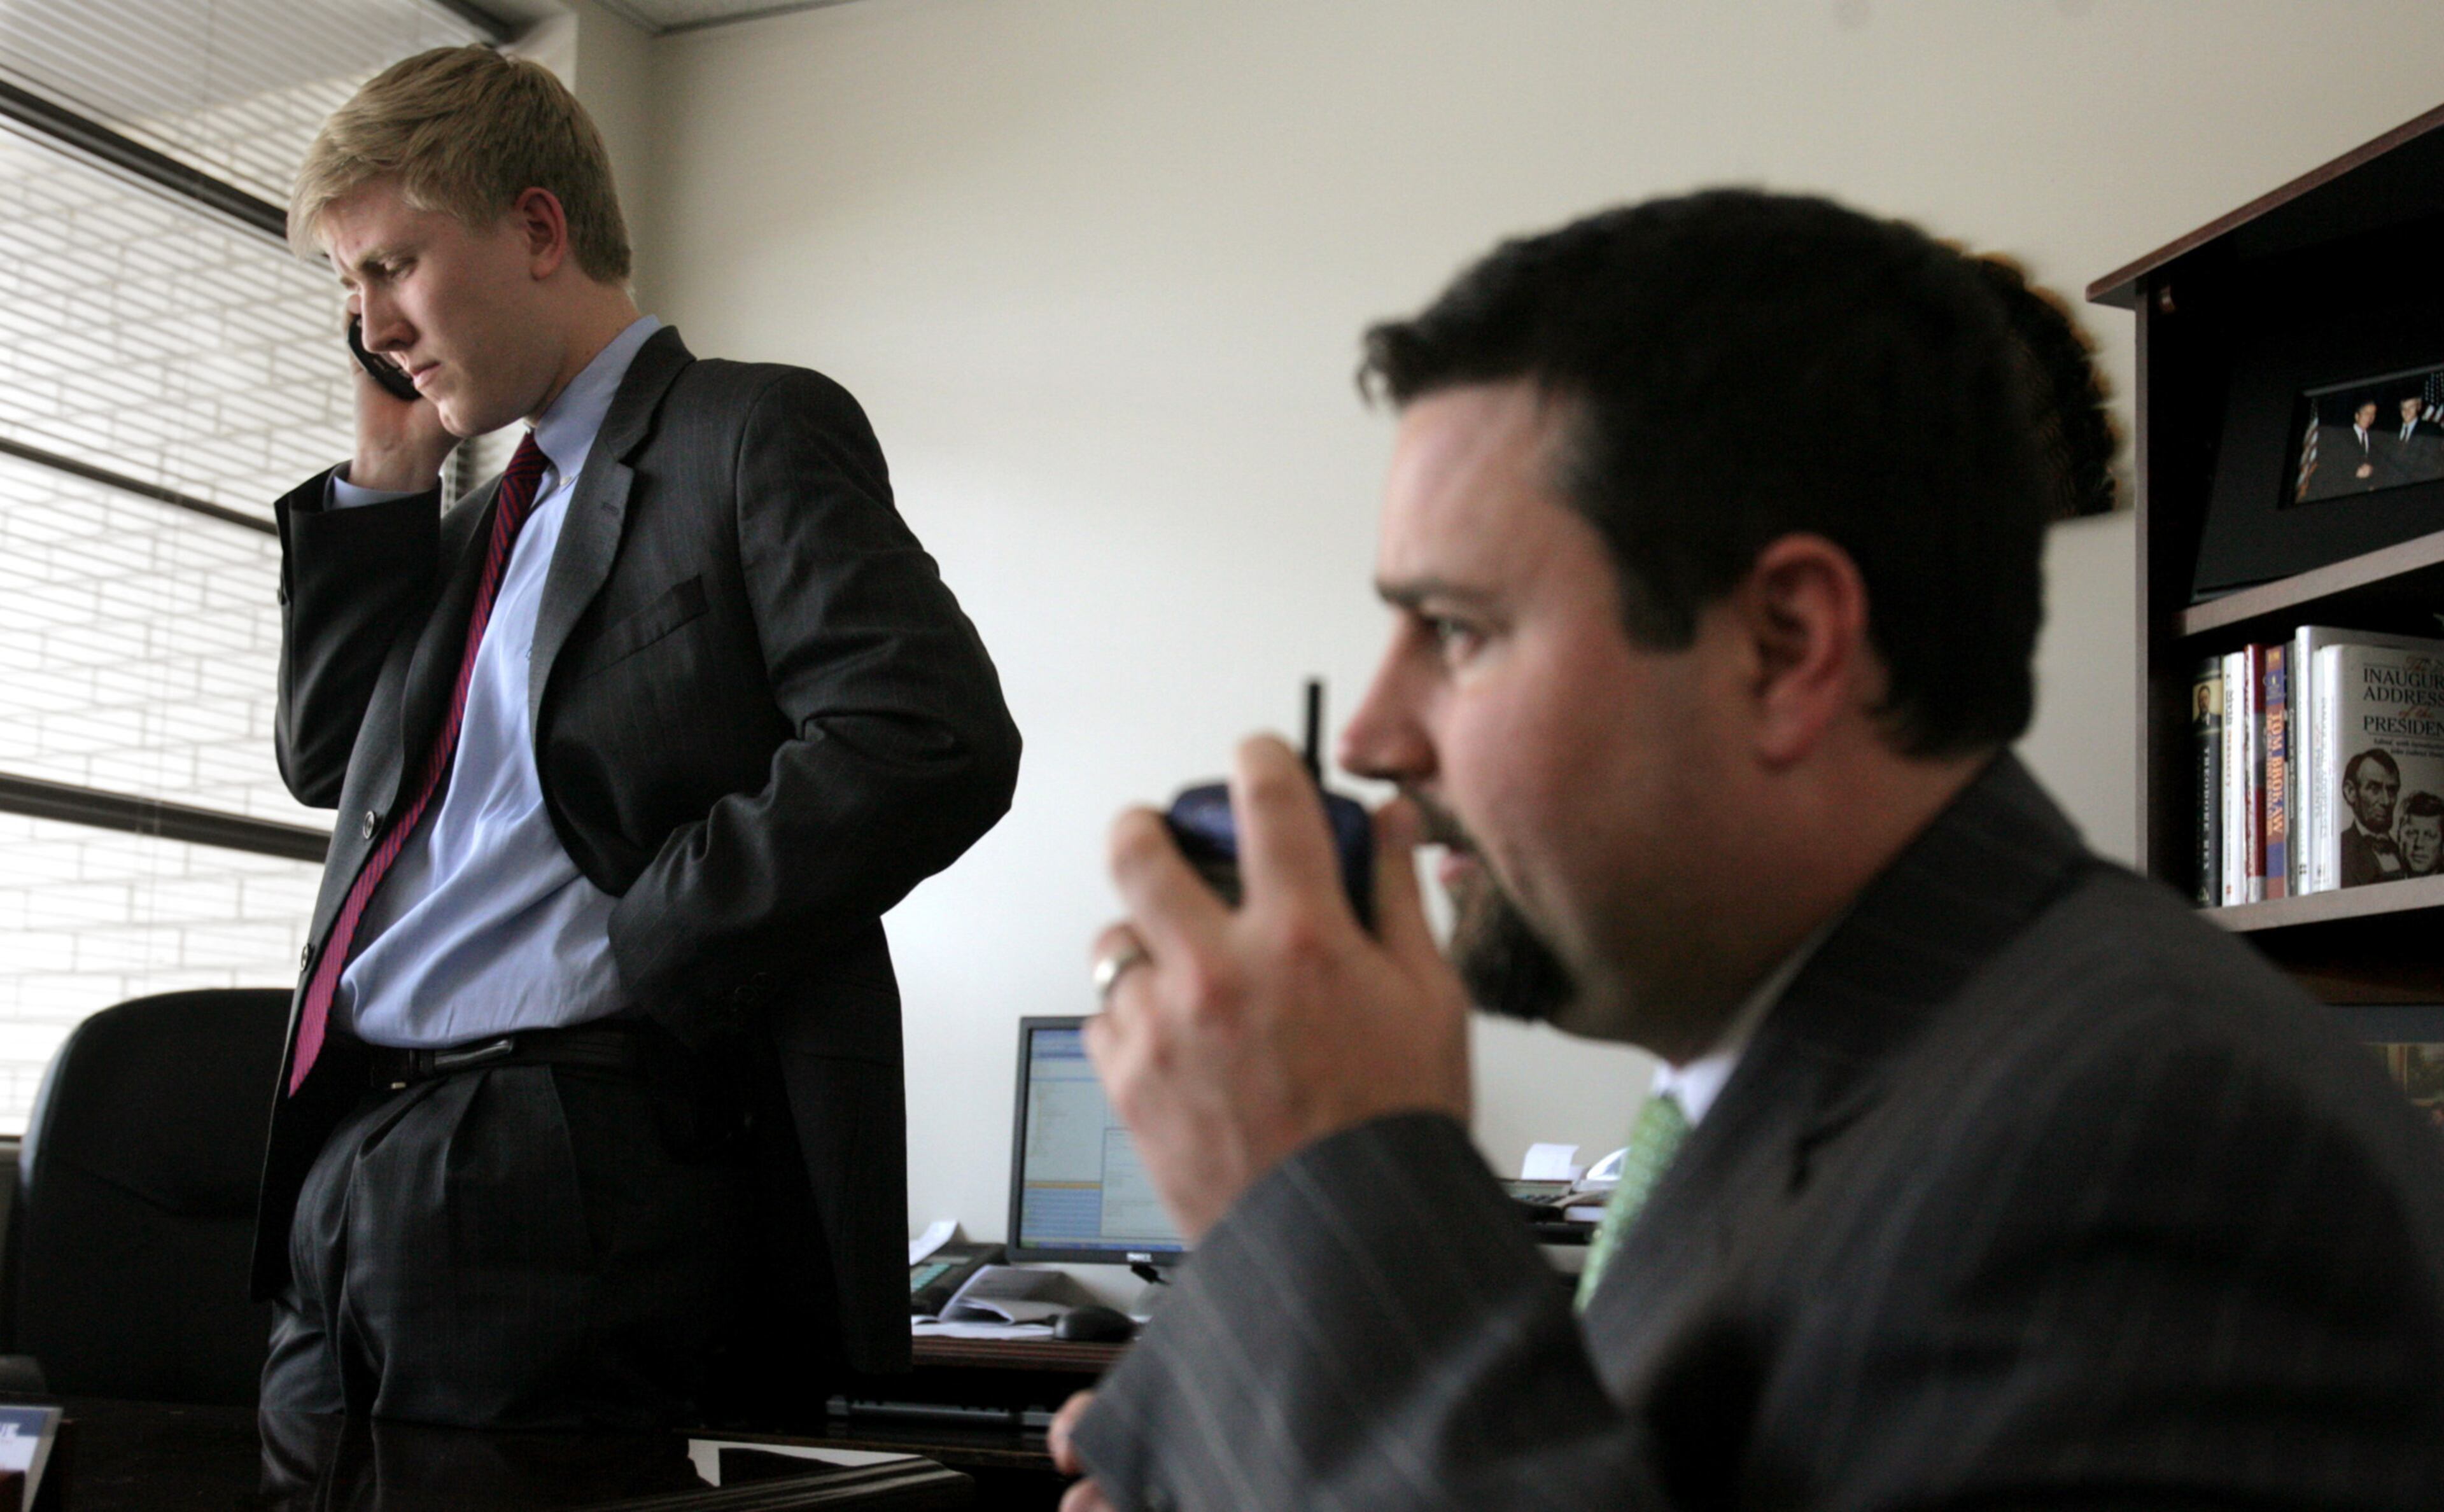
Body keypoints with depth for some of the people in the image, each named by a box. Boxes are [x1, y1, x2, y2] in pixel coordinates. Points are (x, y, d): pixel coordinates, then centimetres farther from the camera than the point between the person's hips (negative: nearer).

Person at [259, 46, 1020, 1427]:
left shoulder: (753, 433, -4)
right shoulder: (481, 522, 23)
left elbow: (933, 741, -16)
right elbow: (327, 757, 25)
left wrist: (641, 949, -15)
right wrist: (384, 483, 16)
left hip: (575, 1177, -8)